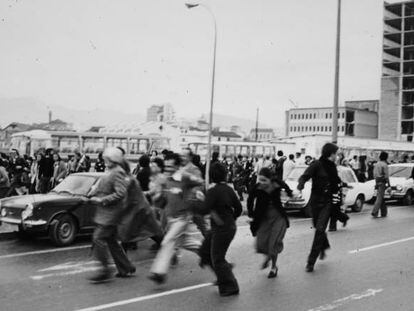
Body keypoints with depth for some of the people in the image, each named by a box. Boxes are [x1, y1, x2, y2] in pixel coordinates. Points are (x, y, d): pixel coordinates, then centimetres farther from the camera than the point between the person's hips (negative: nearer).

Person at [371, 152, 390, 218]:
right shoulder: (384, 165, -12)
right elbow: (386, 175, -12)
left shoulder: (376, 164, 11)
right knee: (379, 198, -8)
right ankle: (374, 212, -14)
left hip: (377, 182, 8)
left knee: (381, 198, 13)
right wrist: (388, 184, -6)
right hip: (382, 182, -8)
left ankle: (384, 213, 18)